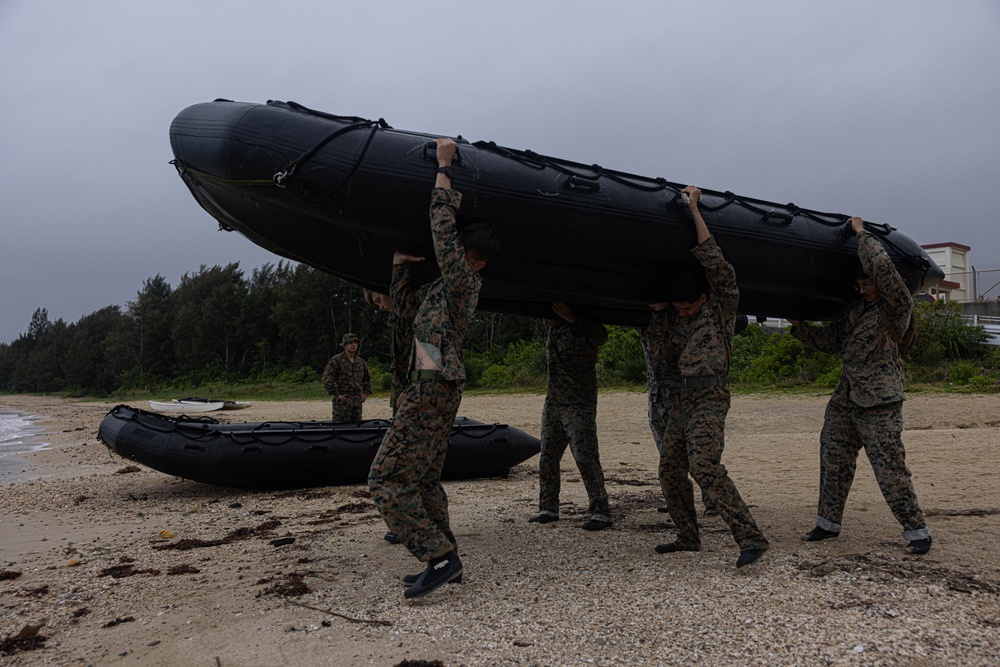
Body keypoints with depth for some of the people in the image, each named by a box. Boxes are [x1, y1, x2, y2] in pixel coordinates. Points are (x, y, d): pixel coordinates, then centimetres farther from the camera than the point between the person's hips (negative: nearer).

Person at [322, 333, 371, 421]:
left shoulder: (361, 362, 14)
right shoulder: (336, 360, -5)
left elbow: (367, 379, 29)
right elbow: (326, 378, -12)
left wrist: (366, 393, 14)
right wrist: (336, 395, -15)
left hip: (357, 401, 6)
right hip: (342, 401, -6)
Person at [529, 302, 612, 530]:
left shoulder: (583, 328, -12)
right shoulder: (553, 328, 10)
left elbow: (601, 336, -34)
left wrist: (572, 319, -42)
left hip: (579, 406, -8)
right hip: (552, 403, 8)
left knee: (586, 459, -10)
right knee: (547, 458, 9)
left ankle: (601, 513, -4)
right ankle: (548, 509, 20)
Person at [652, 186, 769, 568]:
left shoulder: (723, 306, -1)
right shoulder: (674, 314, 15)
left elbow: (714, 262, -12)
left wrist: (694, 209, -9)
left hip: (708, 398, -7)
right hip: (678, 401, 7)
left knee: (703, 466, -23)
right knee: (670, 470, 8)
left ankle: (751, 538, -21)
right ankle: (688, 538, 24)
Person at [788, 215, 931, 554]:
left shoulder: (898, 307, -8)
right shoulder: (856, 310, 15)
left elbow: (882, 267, -23)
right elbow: (831, 341, 18)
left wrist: (861, 233, -11)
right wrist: (799, 326, 9)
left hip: (880, 404, -7)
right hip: (845, 400, 8)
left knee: (890, 469, -4)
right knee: (833, 462, 12)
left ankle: (916, 531, 11)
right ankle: (828, 522, 24)